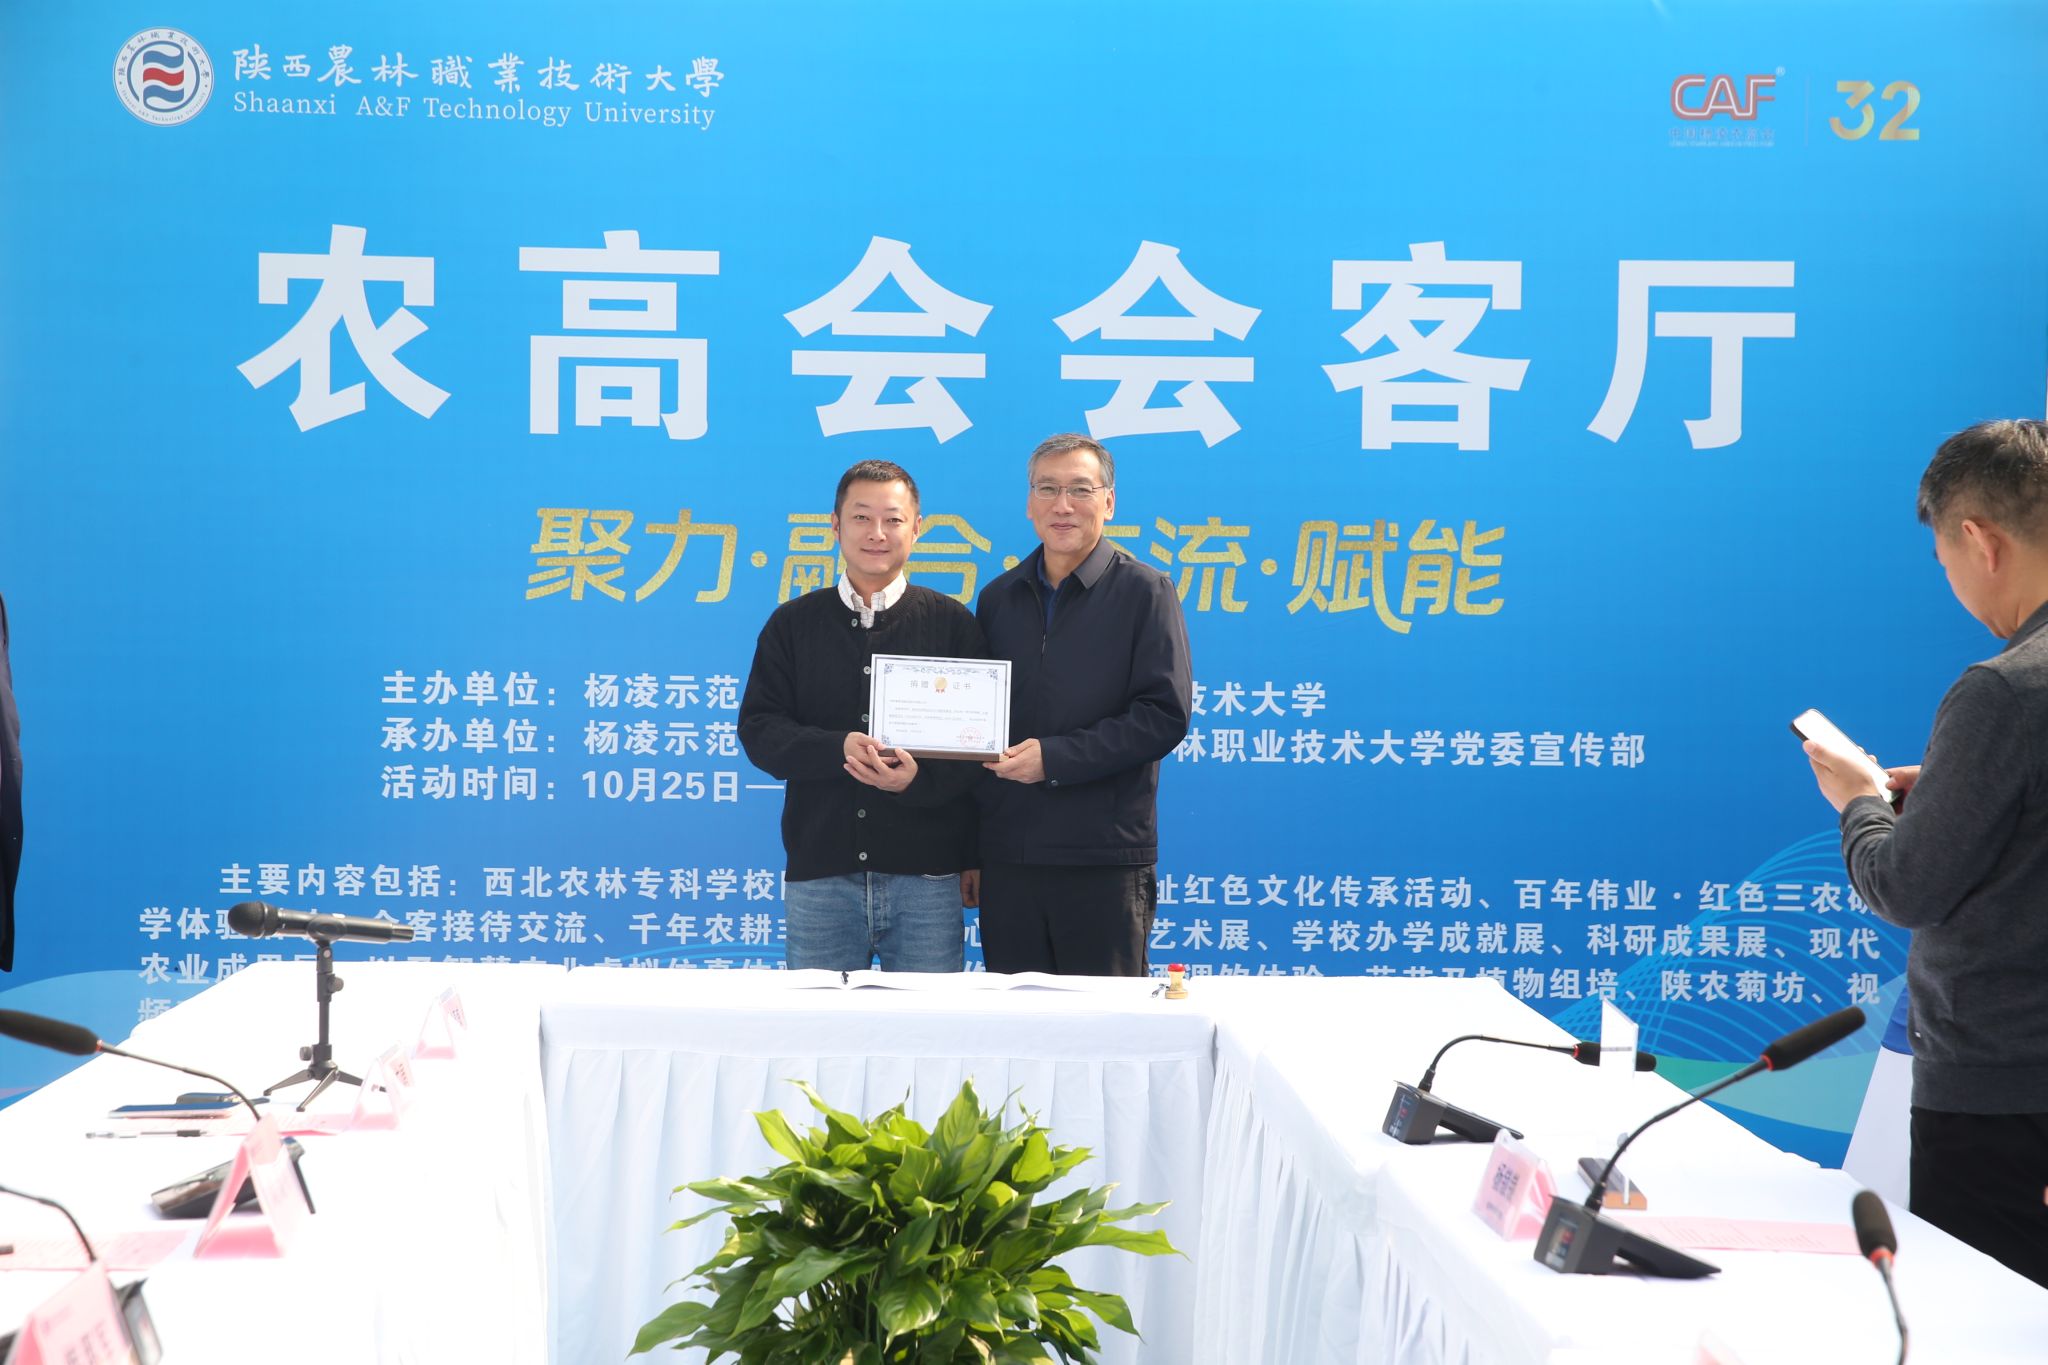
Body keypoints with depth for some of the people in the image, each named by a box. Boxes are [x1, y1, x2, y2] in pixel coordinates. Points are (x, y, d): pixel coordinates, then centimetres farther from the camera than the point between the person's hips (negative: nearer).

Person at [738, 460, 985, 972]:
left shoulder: (952, 623, 6)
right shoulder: (793, 623, 10)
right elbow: (759, 729, 2)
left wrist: (920, 777, -20)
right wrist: (837, 749, -17)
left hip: (926, 872, -1)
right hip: (820, 870, 1)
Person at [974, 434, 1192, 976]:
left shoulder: (1144, 591, 0)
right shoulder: (999, 598, 14)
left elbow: (1166, 714, -8)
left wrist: (1055, 757, -16)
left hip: (1104, 857, -4)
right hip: (1007, 855, 4)